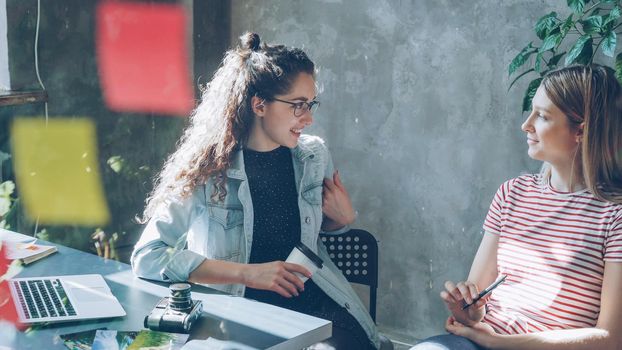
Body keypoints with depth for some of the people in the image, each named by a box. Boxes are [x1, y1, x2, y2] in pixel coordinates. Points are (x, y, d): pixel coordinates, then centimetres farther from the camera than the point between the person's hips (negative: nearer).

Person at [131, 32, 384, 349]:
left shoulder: (314, 156, 4)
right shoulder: (208, 168, -9)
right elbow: (147, 257, -15)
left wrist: (343, 218, 1)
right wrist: (246, 273, -20)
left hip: (313, 300, 4)